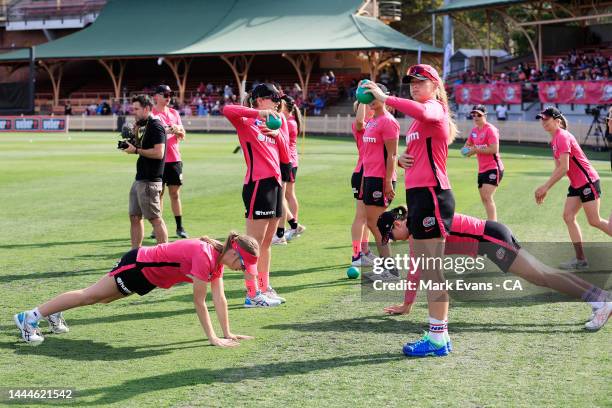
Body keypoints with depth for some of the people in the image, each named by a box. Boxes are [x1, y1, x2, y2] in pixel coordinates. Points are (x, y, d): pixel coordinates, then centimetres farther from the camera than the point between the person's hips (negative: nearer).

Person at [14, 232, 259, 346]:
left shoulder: (218, 257, -4)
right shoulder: (204, 256, -32)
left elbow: (219, 298, 0)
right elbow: (199, 301, -28)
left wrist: (227, 333, -1)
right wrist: (212, 338, -24)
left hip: (148, 272, 8)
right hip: (138, 266, -8)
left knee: (102, 298, 23)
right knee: (91, 295, 0)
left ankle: (54, 313, 40)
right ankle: (29, 318, 8)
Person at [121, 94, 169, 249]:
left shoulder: (156, 126, -13)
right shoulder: (144, 126, 17)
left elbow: (159, 153, -22)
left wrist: (136, 150, -15)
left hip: (150, 181, -10)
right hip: (140, 179, 10)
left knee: (155, 218, -7)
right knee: (135, 217, 11)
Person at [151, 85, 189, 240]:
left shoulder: (174, 113, 12)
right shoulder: (151, 114, -1)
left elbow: (182, 136, 13)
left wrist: (178, 130, -9)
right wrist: (166, 130, -21)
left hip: (174, 159, 4)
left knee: (175, 193, 6)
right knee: (158, 193, 1)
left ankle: (179, 227, 10)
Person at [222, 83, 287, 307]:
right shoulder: (247, 121, -3)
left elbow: (283, 157, 17)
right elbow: (227, 109, -25)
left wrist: (278, 133, 3)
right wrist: (259, 112, -24)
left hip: (274, 182, 8)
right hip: (257, 183, -8)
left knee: (266, 241, 15)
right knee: (255, 240, -6)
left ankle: (264, 288, 23)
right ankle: (252, 294, -3)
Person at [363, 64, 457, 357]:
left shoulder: (435, 108, -9)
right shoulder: (419, 119, 21)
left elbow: (422, 111, -35)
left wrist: (385, 98, -30)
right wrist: (401, 158, 5)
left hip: (432, 195, -10)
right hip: (417, 194, 10)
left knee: (432, 267, -8)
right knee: (424, 267, 14)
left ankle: (438, 339, -3)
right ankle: (438, 332, 22)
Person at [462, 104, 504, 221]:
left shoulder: (490, 129, -13)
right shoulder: (474, 130, 11)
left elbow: (494, 149, -23)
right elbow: (467, 145, 24)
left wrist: (476, 150, -18)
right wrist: (469, 149, 0)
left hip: (493, 168, -9)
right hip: (482, 170, 9)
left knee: (487, 197, -19)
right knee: (484, 199, 12)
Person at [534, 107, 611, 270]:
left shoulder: (562, 137, -18)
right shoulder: (554, 140, 11)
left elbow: (564, 168, -24)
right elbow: (558, 168, 17)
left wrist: (545, 187, -21)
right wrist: (545, 189, 13)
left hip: (587, 181, -9)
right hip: (576, 184, 9)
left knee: (594, 221, -4)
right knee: (568, 216, 0)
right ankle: (581, 259, 0)